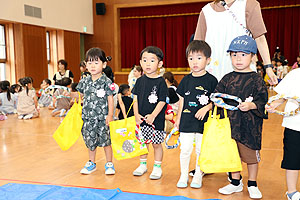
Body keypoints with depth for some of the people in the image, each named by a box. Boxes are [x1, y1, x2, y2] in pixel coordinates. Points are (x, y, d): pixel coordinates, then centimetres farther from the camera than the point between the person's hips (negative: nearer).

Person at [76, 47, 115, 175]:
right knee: (90, 140, 12)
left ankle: (109, 163, 19)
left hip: (102, 118, -4)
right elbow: (81, 96, 17)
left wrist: (110, 114, -11)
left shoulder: (106, 82, -8)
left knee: (105, 140, 3)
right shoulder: (84, 81, 5)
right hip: (88, 117, 4)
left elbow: (110, 99, -7)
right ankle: (91, 163, 29)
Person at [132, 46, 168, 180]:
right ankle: (143, 165, 29)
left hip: (156, 119, -4)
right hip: (141, 119, 4)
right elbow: (135, 99, 6)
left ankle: (157, 167, 19)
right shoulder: (140, 81, 4)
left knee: (156, 143, 5)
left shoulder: (160, 82, -8)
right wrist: (136, 114, -4)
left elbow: (162, 101, -11)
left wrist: (153, 115, -18)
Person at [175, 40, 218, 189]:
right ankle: (183, 175, 22)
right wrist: (178, 118, 13)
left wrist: (206, 108, -18)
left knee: (201, 150, 8)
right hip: (187, 121, 2)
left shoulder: (211, 80, -4)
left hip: (204, 122, -2)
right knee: (185, 149, 6)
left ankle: (198, 176, 24)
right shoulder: (186, 80, 5)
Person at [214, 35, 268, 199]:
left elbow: (262, 101, -6)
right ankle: (236, 182, 30)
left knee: (251, 154, 8)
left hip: (250, 124, -3)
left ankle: (252, 184, 27)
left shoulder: (256, 80, -3)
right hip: (231, 123, 3)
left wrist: (251, 105, -24)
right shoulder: (227, 79, 6)